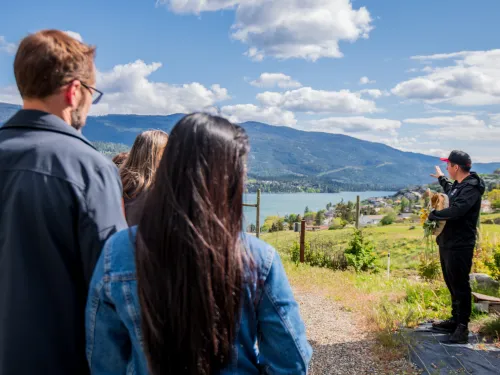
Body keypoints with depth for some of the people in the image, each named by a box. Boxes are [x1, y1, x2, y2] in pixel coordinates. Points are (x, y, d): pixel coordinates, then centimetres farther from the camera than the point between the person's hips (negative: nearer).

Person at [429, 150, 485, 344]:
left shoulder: (471, 189, -20)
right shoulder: (458, 184, 12)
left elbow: (455, 211, -34)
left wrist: (432, 215, -20)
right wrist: (441, 179, 50)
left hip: (460, 246, -10)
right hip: (447, 243, 10)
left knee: (460, 286, -3)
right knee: (452, 284, 18)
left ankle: (463, 326, 6)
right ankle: (456, 320, 29)